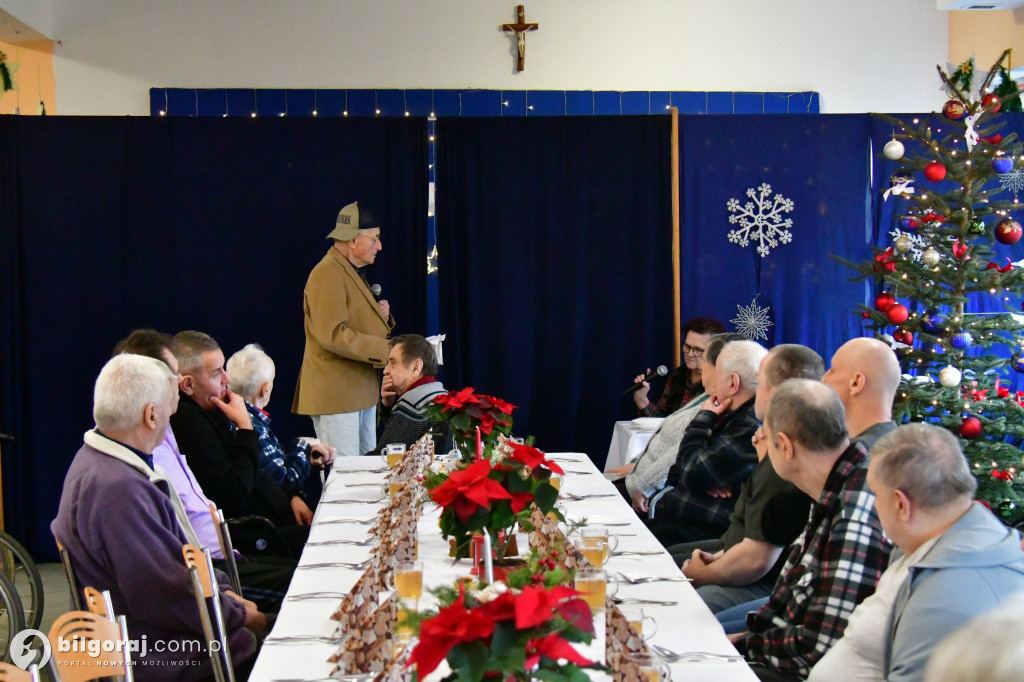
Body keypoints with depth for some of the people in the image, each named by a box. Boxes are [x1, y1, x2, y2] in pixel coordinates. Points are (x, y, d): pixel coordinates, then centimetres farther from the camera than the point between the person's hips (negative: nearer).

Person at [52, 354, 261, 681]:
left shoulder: (99, 459, 7)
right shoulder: (117, 488, -28)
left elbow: (174, 552, 15)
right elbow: (168, 597, -26)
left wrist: (222, 591, 7)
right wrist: (238, 615, -12)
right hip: (153, 653, -10)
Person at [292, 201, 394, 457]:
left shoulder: (353, 272, 18)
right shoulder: (327, 274, -15)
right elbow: (333, 335, -24)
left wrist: (380, 315, 6)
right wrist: (385, 349, -26)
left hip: (362, 389, 10)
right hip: (336, 395, -10)